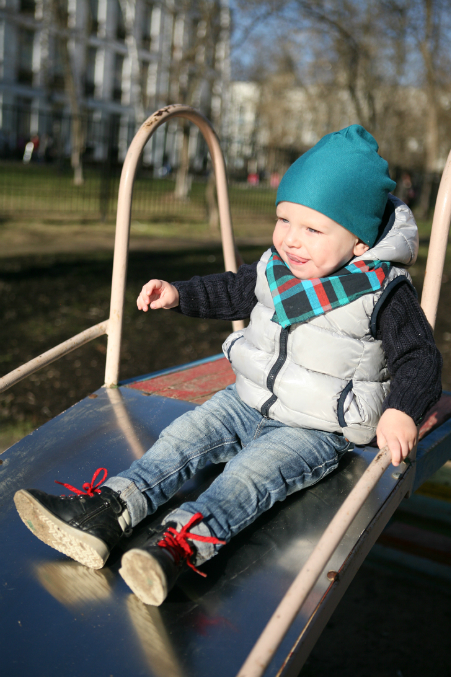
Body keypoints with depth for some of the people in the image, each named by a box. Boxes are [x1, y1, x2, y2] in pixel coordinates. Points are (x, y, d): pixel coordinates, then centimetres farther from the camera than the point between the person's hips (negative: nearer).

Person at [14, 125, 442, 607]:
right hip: (248, 402, 6)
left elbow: (419, 356, -12)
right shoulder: (274, 270, 2)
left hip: (314, 429, -6)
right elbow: (234, 291, 20)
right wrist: (179, 296, 8)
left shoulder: (384, 292, -14)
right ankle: (108, 510, -20)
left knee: (251, 472, -28)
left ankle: (179, 544, -45)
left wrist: (402, 410, -28)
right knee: (183, 435, -10)